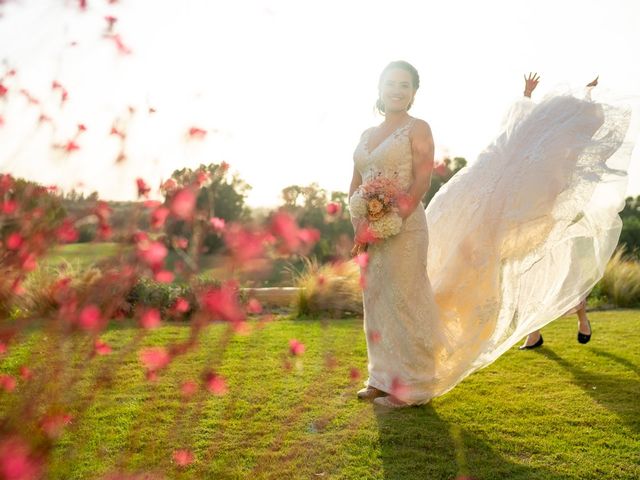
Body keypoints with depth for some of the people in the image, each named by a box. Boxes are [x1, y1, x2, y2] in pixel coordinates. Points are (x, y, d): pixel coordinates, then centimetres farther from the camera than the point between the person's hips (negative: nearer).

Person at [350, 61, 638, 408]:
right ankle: (384, 378, 24)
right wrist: (358, 225, -2)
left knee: (406, 304, -2)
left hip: (404, 228, -7)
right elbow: (355, 186, 13)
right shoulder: (366, 136, 15)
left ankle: (413, 385, 9)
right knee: (377, 305, 12)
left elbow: (422, 181, -14)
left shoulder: (417, 129, -5)